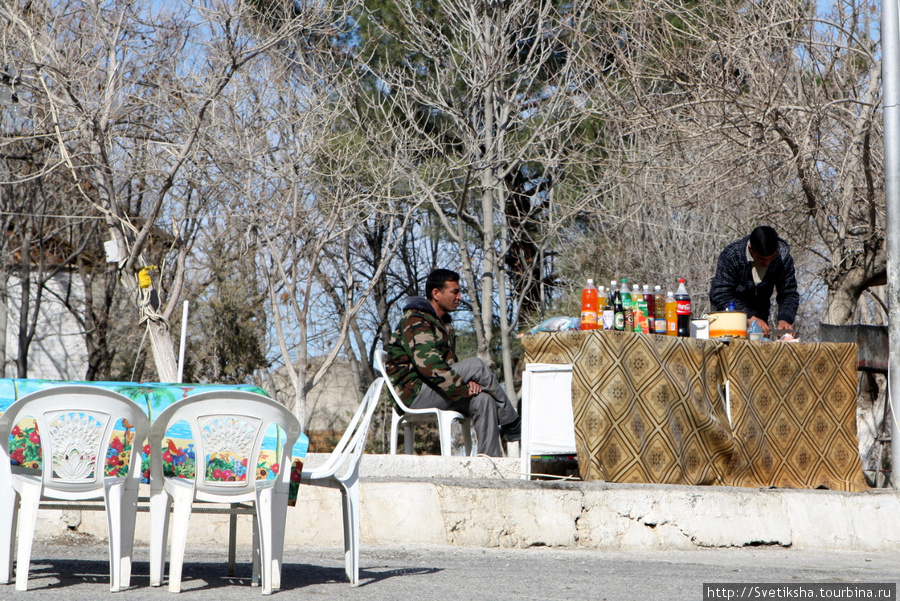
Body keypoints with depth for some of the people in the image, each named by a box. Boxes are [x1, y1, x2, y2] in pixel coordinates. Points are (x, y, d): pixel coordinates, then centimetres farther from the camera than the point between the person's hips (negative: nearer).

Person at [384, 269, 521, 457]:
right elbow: (429, 365, -23)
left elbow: (450, 363, 20)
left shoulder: (444, 323, 21)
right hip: (413, 392, -9)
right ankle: (515, 431, -9)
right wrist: (463, 389, -20)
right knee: (476, 365, -18)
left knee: (483, 399, -14)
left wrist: (468, 382, -3)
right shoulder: (415, 321, -12)